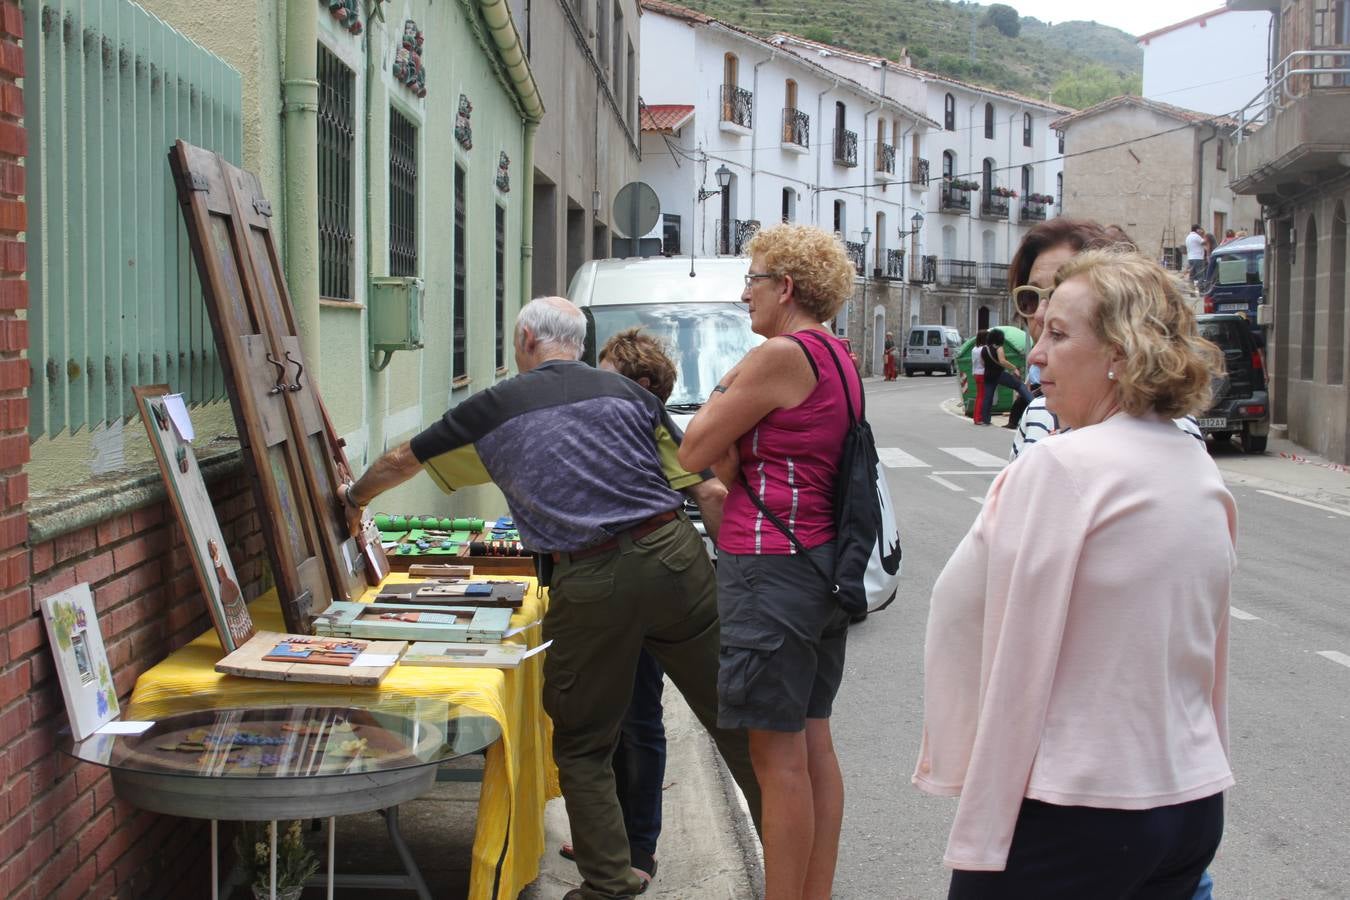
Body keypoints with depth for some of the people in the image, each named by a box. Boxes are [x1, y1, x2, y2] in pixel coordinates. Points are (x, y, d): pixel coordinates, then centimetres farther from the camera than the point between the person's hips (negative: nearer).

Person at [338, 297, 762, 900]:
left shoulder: (495, 409, 9)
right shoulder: (628, 394, 12)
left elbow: (401, 460, 24)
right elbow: (711, 493, 6)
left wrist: (354, 498, 43)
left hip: (591, 586, -2)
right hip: (673, 556, 2)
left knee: (582, 745, 13)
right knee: (731, 714, 10)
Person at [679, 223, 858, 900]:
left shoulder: (782, 355, -15)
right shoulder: (838, 360, 14)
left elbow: (694, 453, -8)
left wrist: (723, 391, 6)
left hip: (771, 567, -10)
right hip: (823, 565, 10)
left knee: (778, 755, -3)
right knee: (813, 744, 14)